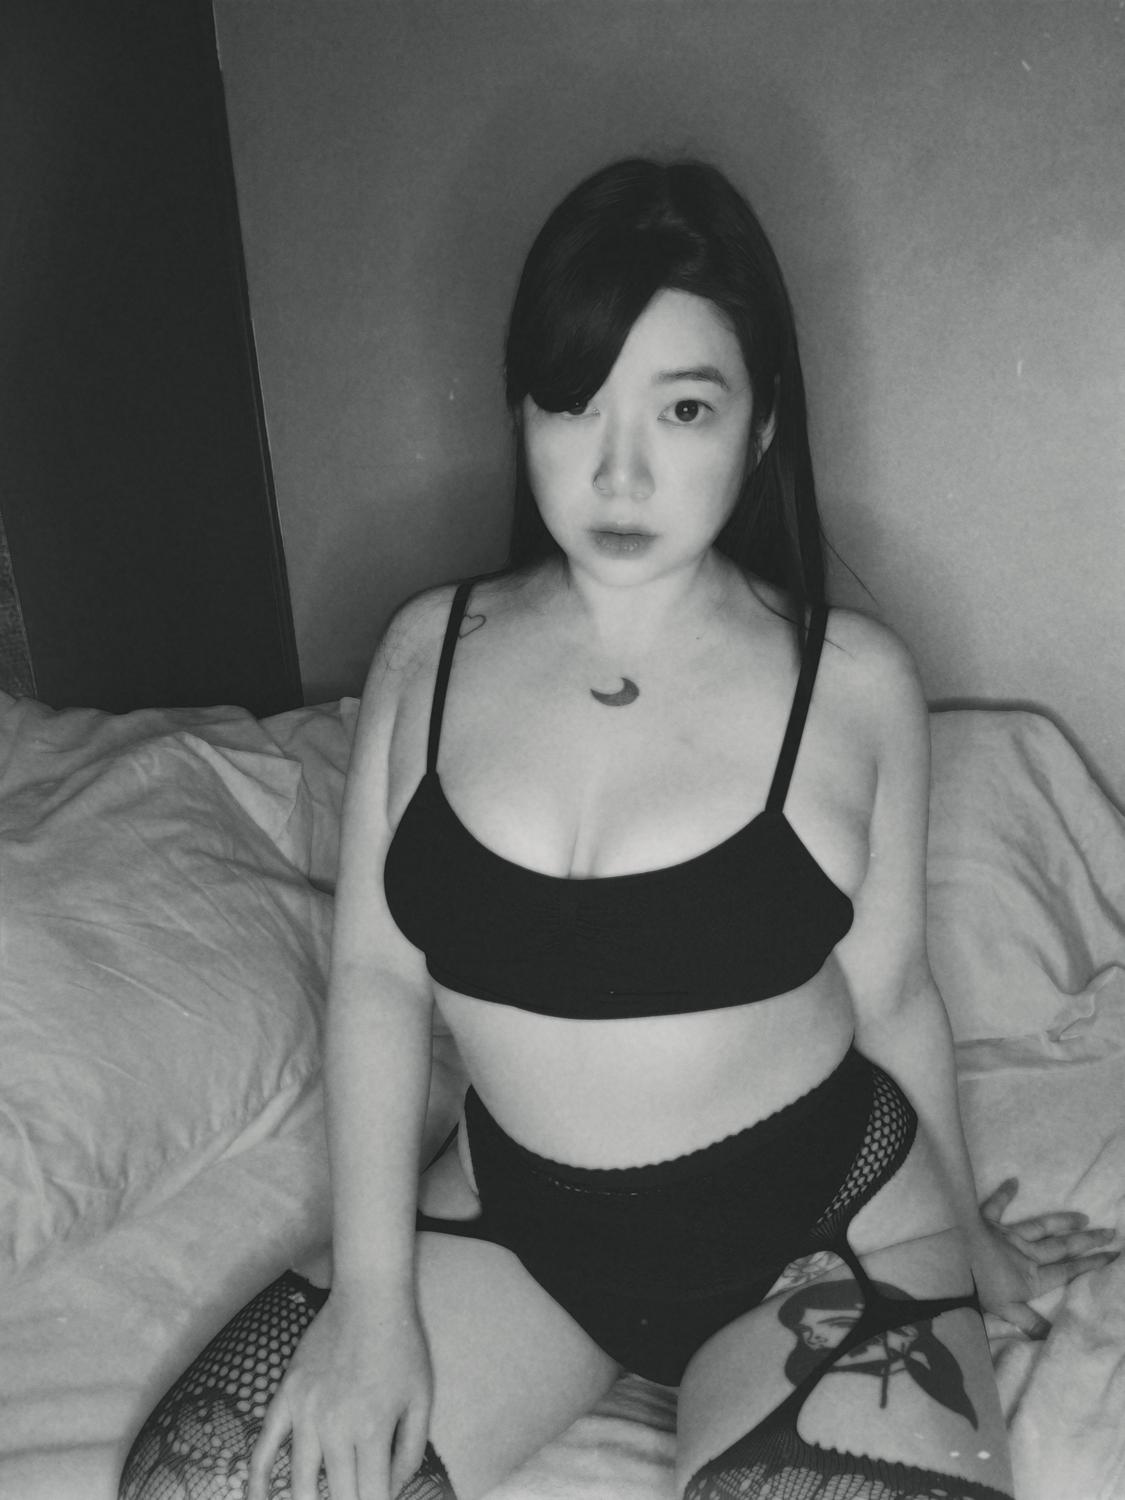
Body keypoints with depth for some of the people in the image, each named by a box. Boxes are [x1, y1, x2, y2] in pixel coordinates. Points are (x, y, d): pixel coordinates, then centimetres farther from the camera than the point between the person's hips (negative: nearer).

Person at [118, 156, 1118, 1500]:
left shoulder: (851, 681, -11)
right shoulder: (430, 649, -5)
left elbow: (889, 994, 0)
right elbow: (376, 972, -2)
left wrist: (965, 1236, 13)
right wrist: (373, 1292, -6)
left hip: (820, 1228, -2)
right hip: (510, 1212, 3)